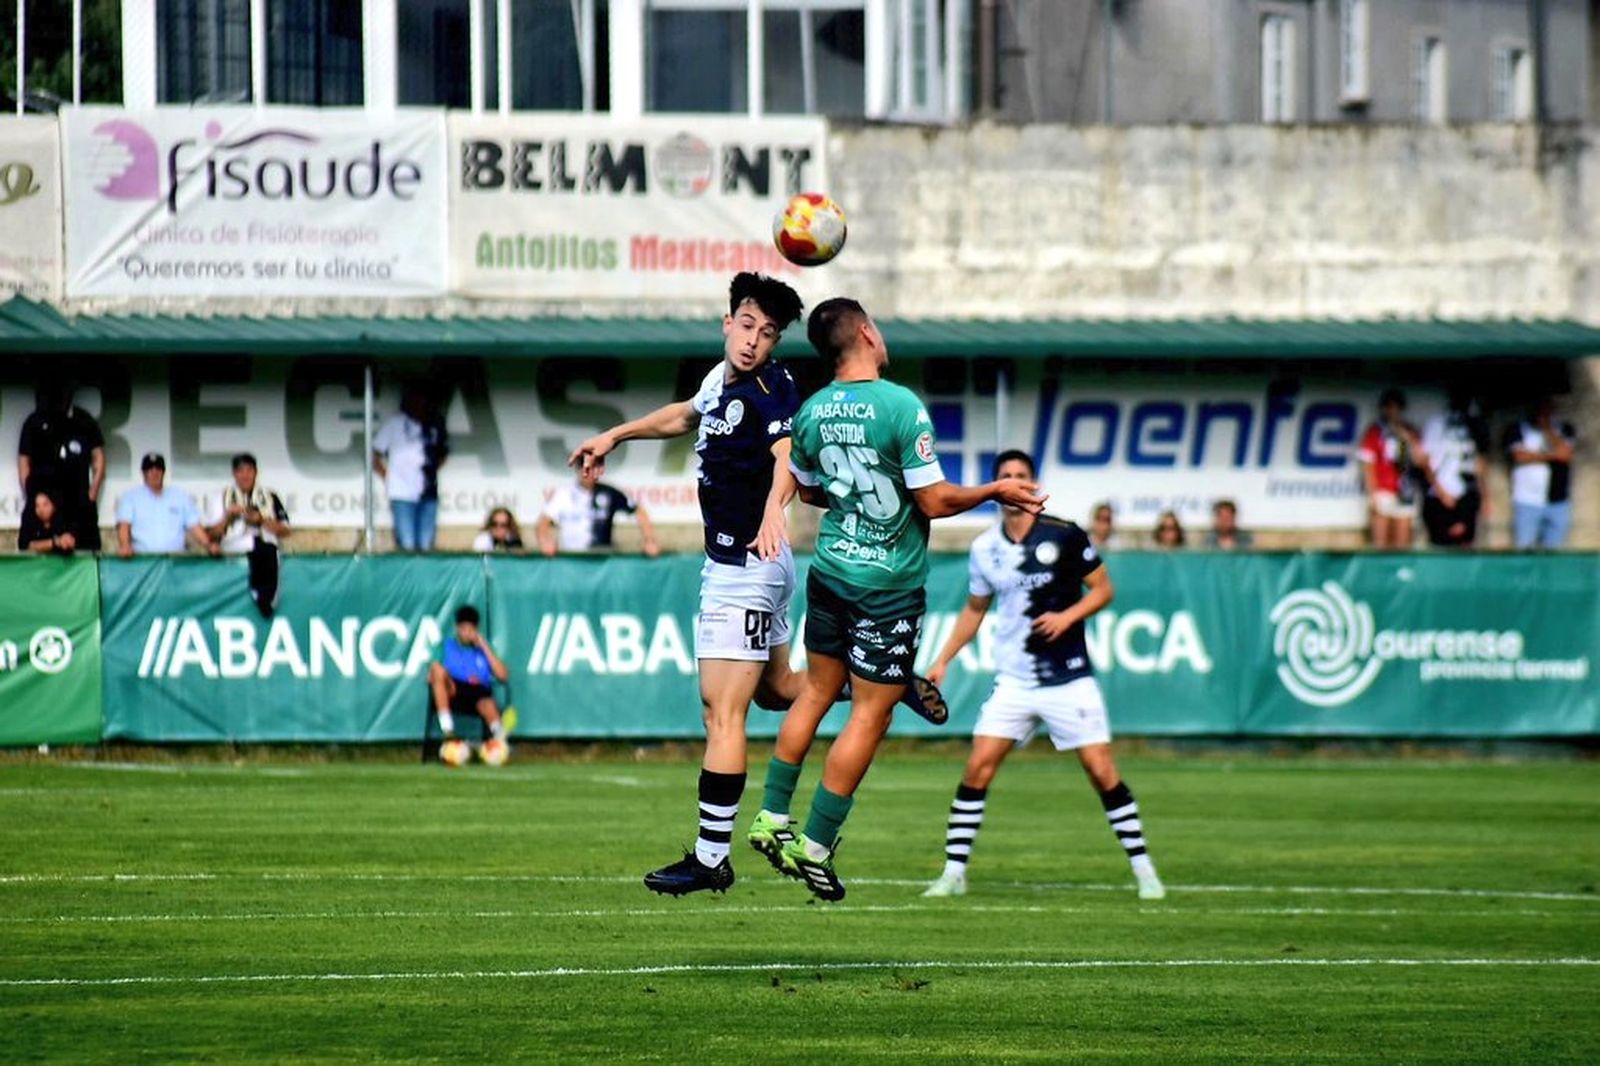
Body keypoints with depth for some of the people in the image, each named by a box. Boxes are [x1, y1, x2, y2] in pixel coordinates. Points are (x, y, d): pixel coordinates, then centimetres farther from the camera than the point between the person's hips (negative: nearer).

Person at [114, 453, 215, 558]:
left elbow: (194, 527, 12)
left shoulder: (182, 498, 17)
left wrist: (208, 545, -7)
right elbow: (124, 525, -2)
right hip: (142, 558, -2)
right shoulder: (130, 497, 11)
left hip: (176, 557, 2)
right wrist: (125, 546, -23)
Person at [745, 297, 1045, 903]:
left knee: (815, 692, 20)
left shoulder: (811, 412, 0)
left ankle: (772, 819, 23)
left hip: (829, 573, 6)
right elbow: (935, 502, -16)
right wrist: (996, 492, -2)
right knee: (870, 715, 2)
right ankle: (814, 850, 3)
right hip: (890, 585, -6)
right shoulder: (901, 406, -19)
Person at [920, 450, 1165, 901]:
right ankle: (954, 872, 0)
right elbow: (975, 610, 18)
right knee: (977, 767, -8)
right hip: (1013, 681, 3)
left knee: (1102, 771, -6)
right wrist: (942, 661, 14)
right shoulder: (984, 550, 3)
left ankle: (1143, 869, 5)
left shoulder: (1065, 537, -7)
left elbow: (1102, 589, 0)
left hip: (1069, 678, -3)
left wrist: (1067, 616, -16)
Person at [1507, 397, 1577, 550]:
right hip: (1527, 501, -2)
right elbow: (1521, 456, -8)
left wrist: (1548, 428, -5)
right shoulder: (1519, 429, 6)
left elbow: (1564, 453, -4)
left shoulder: (1565, 430, 13)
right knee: (1524, 550, -9)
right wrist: (1552, 455, -3)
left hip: (1558, 502, 2)